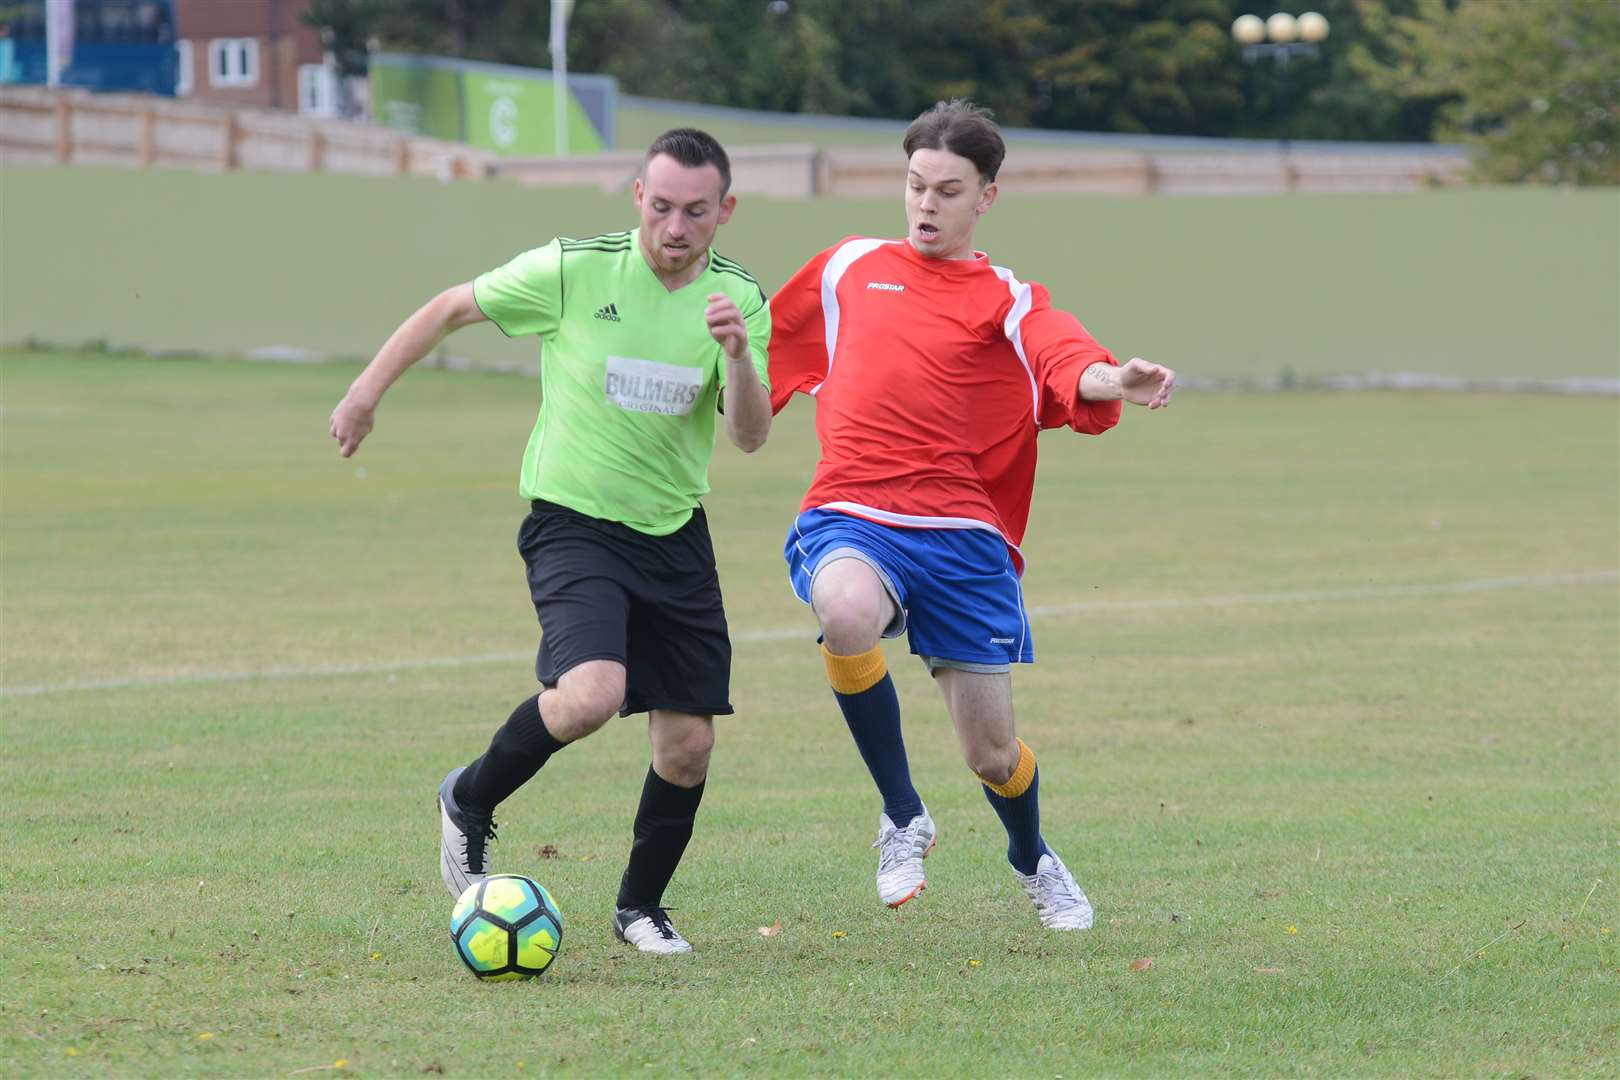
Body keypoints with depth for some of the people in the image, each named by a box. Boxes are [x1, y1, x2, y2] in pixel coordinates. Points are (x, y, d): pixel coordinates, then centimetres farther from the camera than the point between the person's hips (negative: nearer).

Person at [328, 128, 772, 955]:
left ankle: (641, 906, 27)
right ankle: (470, 801, 1)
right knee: (591, 694, -28)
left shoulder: (739, 300, -2)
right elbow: (452, 307, 2)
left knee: (687, 743, 2)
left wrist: (737, 354, -28)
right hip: (573, 522, -4)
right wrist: (368, 390, 4)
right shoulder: (574, 271, -12)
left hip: (674, 536, 4)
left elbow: (751, 436, -9)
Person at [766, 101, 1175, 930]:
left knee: (991, 752, 2)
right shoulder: (847, 270, 16)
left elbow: (1073, 368, -15)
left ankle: (1032, 861, 40)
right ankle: (903, 819, -16)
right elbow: (770, 347, 34)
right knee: (847, 611, -38)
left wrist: (1115, 383, -37)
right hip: (849, 517, 0)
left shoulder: (1010, 304, 7)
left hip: (961, 535, 0)